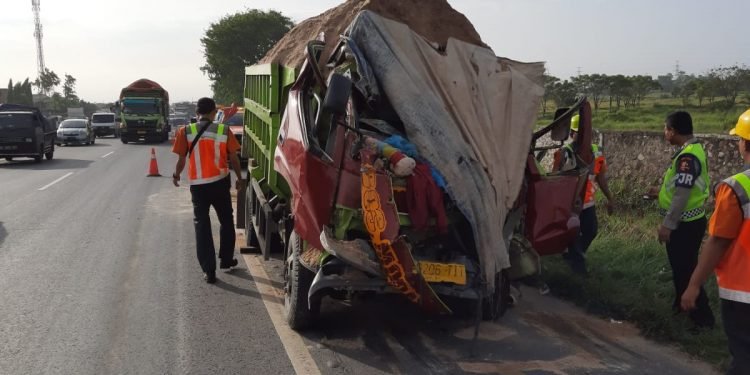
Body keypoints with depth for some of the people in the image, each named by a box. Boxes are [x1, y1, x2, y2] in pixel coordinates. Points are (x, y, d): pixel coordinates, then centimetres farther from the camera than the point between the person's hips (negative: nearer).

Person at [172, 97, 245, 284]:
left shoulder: (186, 132, -4)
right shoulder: (224, 131, -2)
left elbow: (181, 159, -2)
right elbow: (233, 158, 2)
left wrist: (176, 175, 17)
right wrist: (239, 178, 16)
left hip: (197, 185, 0)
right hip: (220, 182, 1)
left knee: (202, 226, 6)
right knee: (226, 221, 20)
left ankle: (209, 270, 3)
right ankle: (226, 260, 30)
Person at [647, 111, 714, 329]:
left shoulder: (687, 156, -25)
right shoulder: (692, 150, 8)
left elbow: (683, 194, -27)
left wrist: (667, 225, -23)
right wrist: (661, 192, 23)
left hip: (685, 224, -10)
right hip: (687, 221, 10)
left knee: (685, 270, -1)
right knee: (681, 266, 22)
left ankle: (703, 317, 8)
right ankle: (682, 304, 38)